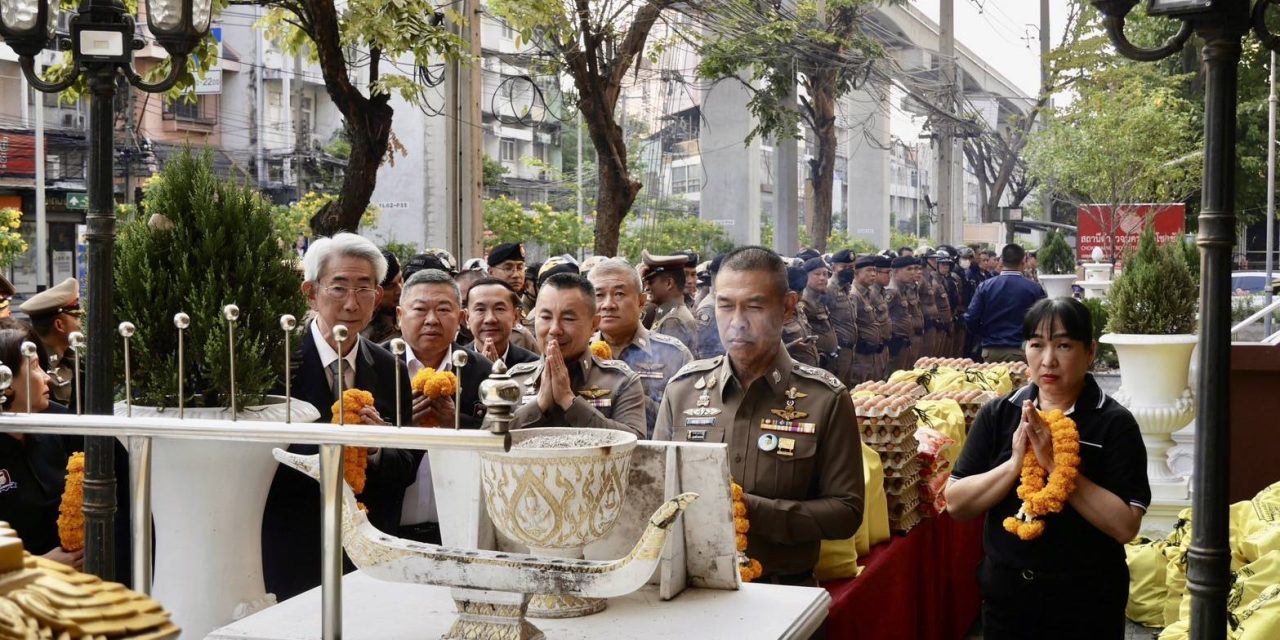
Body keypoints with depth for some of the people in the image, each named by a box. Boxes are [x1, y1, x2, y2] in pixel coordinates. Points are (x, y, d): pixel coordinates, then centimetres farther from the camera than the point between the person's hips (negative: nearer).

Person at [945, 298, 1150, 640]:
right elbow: (955, 503, -6)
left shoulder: (1114, 423, -10)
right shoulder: (997, 415, -2)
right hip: (1005, 595, 2)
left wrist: (1055, 465, -24)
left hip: (1087, 603, -2)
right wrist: (1015, 463, -19)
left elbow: (1125, 526, -17)